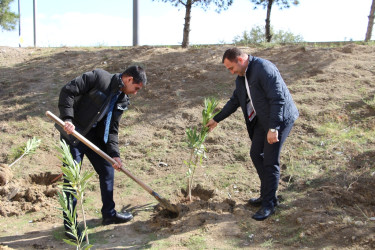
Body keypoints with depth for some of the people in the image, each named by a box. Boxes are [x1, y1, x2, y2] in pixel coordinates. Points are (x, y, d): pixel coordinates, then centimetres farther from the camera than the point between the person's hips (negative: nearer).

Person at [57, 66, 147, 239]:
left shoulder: (122, 101, 5)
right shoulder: (99, 77, -16)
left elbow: (112, 129, 3)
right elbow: (67, 91, -19)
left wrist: (114, 154, -9)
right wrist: (67, 119, -29)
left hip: (95, 136, 8)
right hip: (72, 133, -7)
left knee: (107, 170, 11)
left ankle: (109, 214, 29)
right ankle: (70, 224, 15)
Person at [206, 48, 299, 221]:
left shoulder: (264, 69, -23)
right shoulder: (242, 76, 6)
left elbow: (278, 99, -26)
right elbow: (235, 101, 18)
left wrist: (273, 128, -28)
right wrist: (216, 120, 21)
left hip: (280, 118, -9)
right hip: (262, 118, 9)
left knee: (270, 161, -5)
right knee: (256, 154, 13)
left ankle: (269, 204, 9)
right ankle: (266, 195, 29)